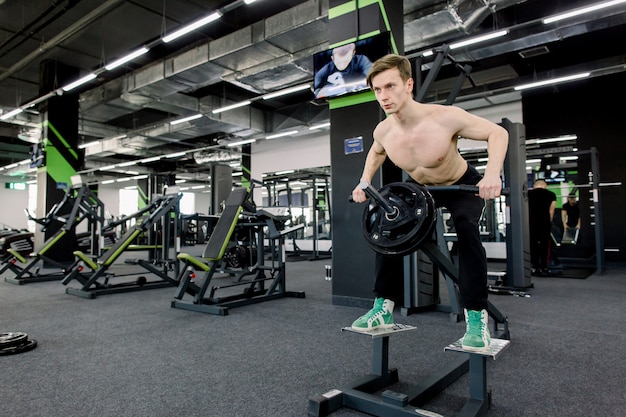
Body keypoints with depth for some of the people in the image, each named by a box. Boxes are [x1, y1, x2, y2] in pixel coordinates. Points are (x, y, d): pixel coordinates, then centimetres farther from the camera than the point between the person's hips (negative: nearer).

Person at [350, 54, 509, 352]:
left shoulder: (446, 118, -34)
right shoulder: (383, 131, -20)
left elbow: (497, 132, -22)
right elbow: (376, 151, 7)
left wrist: (493, 172, -39)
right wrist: (364, 182, -7)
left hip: (463, 185, -4)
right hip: (420, 188, 4)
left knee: (465, 227, -32)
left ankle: (476, 316, -19)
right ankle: (384, 307, -2)